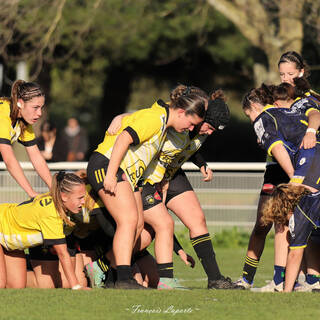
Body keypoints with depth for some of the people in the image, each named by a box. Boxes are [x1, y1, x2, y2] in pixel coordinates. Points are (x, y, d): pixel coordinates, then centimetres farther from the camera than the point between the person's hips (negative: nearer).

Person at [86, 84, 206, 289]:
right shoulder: (154, 118, -17)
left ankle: (114, 278, 10)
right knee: (129, 220, -20)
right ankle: (124, 279, -26)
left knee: (137, 224, 6)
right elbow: (124, 138, -25)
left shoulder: (163, 122, 15)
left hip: (128, 174, 11)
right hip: (107, 165, -11)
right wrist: (110, 175, -26)